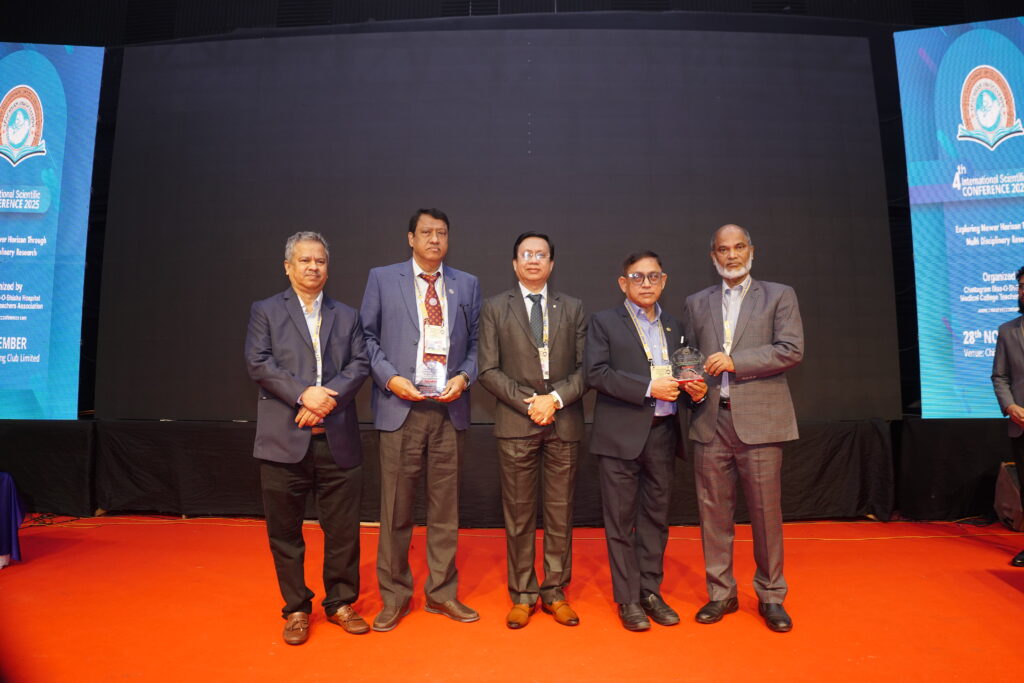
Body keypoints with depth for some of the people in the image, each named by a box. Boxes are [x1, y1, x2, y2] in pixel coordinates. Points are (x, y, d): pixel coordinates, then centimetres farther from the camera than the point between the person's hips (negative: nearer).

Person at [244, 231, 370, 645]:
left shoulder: (347, 316, 14)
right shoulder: (266, 312, 9)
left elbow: (360, 364, 3)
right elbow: (258, 362, -4)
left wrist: (329, 397, -13)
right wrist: (303, 394, -16)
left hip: (338, 439, 2)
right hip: (285, 439, -1)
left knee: (343, 527, 7)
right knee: (285, 530, 8)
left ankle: (340, 603, 25)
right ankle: (296, 609, 25)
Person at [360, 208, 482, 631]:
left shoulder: (467, 285, 12)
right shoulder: (382, 279, 6)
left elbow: (475, 342, 11)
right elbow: (367, 336, 4)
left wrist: (464, 377, -6)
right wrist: (389, 377, -10)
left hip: (450, 409, 2)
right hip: (400, 407, -2)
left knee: (445, 506, 10)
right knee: (396, 508, 6)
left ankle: (442, 593, 26)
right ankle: (394, 596, 24)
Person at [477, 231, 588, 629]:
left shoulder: (572, 308, 11)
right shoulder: (495, 309, 7)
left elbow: (584, 368, 5)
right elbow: (489, 371, -1)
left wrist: (555, 398, -11)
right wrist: (528, 402, -11)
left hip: (564, 422, 2)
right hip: (516, 423, -1)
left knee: (560, 513, 9)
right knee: (518, 515, 6)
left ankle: (554, 592, 23)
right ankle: (523, 595, 20)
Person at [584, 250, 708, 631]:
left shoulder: (674, 327, 16)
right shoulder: (605, 322, 1)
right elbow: (596, 372, -11)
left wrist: (696, 390, -5)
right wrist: (648, 388, -18)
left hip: (662, 432, 5)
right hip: (621, 433, -4)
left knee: (656, 515, 12)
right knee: (621, 519, 3)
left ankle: (650, 590, 26)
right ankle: (628, 599, 15)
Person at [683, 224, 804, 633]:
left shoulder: (779, 296, 6)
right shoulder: (696, 303, 15)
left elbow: (792, 350, -6)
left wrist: (735, 361, -13)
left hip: (759, 419, -2)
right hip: (711, 420, 3)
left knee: (766, 510, 4)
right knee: (713, 510, 7)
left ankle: (770, 596, 22)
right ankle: (721, 594, 22)